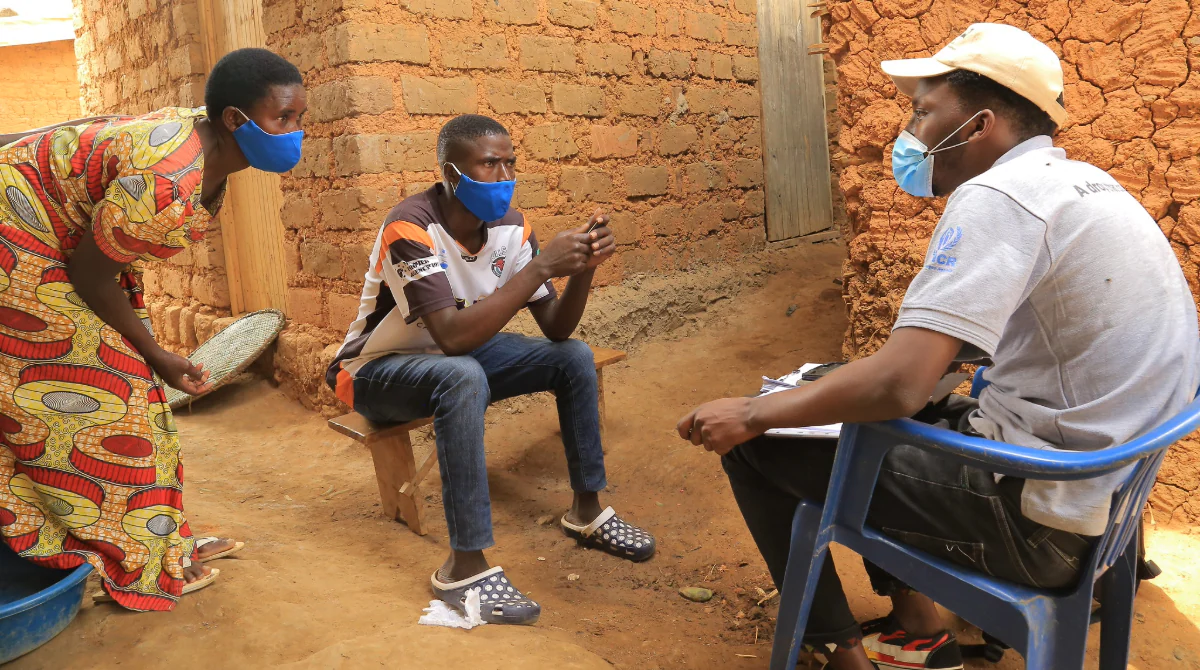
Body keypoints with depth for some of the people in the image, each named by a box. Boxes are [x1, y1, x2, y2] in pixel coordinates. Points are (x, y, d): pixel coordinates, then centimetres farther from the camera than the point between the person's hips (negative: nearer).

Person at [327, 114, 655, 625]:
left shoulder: (510, 227, -9)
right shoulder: (411, 228, -29)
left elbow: (556, 329, -8)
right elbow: (453, 336, -40)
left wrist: (584, 267, -27)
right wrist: (541, 266, -40)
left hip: (460, 354, 7)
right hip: (376, 371, -6)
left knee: (574, 356, -7)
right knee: (463, 377, -38)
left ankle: (586, 510, 7)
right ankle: (465, 567, -31)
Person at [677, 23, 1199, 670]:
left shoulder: (997, 196, -19)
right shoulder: (1087, 183, 10)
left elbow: (898, 385, -27)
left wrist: (752, 414, -14)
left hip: (1038, 521, -10)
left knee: (755, 445, -4)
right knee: (855, 409, 22)